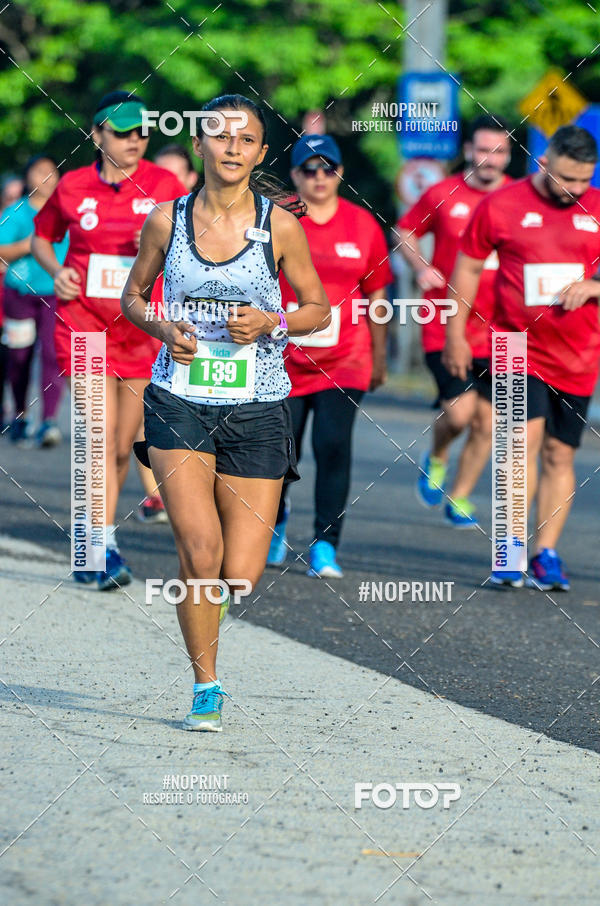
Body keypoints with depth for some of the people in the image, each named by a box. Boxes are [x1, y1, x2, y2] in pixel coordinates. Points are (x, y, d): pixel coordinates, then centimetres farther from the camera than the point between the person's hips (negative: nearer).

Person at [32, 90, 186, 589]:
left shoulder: (163, 185, 0)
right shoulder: (73, 187, 2)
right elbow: (42, 236, 18)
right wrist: (55, 270, -2)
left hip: (143, 331, 1)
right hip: (85, 324, -1)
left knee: (123, 446, 8)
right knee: (102, 436, -14)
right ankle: (106, 549, -16)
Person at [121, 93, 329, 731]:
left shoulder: (279, 225, -1)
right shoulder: (167, 220, 2)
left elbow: (318, 308, 9)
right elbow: (132, 295, 15)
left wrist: (272, 324, -11)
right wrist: (162, 328, -6)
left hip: (256, 411, 0)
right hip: (179, 402, 0)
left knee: (241, 574, -4)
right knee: (200, 548, -18)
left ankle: (206, 606, 35)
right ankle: (205, 685, 0)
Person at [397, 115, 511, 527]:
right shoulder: (442, 195, -1)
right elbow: (405, 232, 13)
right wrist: (422, 269, -4)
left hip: (496, 331, 2)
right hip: (446, 325, -2)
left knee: (487, 423, 2)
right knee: (460, 410, -15)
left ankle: (459, 497, 21)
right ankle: (436, 459, 18)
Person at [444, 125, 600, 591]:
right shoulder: (501, 206, -2)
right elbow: (468, 267, 7)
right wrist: (455, 334, 6)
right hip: (518, 345, -2)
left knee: (560, 454, 4)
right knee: (527, 435, -18)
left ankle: (546, 555, 10)